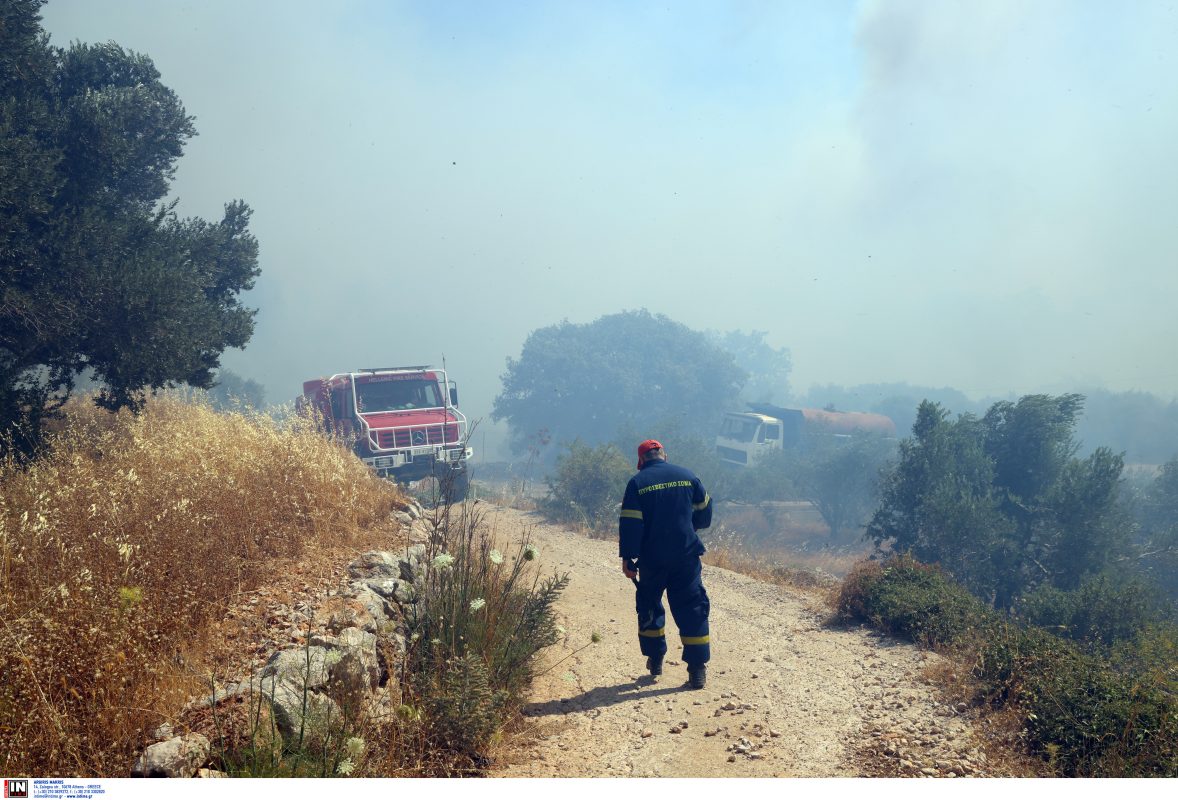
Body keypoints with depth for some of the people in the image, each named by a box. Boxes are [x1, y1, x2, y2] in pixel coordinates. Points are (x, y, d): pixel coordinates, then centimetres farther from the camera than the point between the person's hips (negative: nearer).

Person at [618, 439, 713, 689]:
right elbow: (704, 512, 14)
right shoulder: (688, 476, 3)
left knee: (649, 607, 19)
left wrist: (627, 558, -5)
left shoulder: (637, 483, -5)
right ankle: (697, 670, 1)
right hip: (686, 556, 1)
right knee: (692, 610, 4)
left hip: (652, 559, -1)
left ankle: (655, 660, 25)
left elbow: (630, 524, -10)